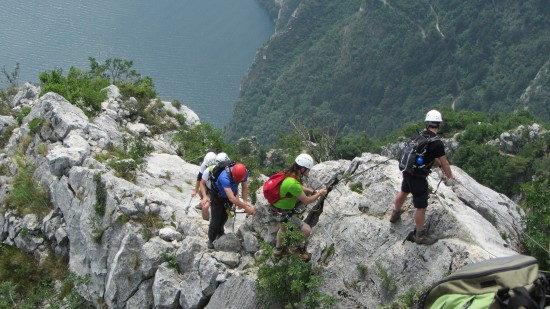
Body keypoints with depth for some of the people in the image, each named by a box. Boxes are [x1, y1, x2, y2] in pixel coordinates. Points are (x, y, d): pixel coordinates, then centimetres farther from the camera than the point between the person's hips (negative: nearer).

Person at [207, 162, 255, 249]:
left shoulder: (244, 173, -29)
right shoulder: (224, 177, -47)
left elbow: (244, 187, -10)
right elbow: (232, 198, -48)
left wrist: (245, 202, -23)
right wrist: (245, 207, -46)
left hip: (230, 194, 5)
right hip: (217, 195, -5)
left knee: (224, 216, 20)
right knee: (216, 219, -2)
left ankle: (220, 232, 46)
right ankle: (211, 239, 19)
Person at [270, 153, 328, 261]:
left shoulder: (288, 172, -9)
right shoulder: (292, 183, -37)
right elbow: (306, 201, -23)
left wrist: (313, 191, 5)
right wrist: (320, 194, -9)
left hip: (277, 207, 10)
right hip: (283, 213, -10)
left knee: (282, 228, 34)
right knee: (307, 230, -7)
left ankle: (278, 250, 53)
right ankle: (300, 248, 18)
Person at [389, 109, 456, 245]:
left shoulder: (421, 135, 1)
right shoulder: (437, 143, -23)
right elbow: (445, 163, -11)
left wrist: (439, 164, 23)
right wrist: (451, 177, 5)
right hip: (418, 177, -8)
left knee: (403, 192, 33)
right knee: (421, 207, 6)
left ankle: (395, 215, 57)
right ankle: (421, 236, 19)